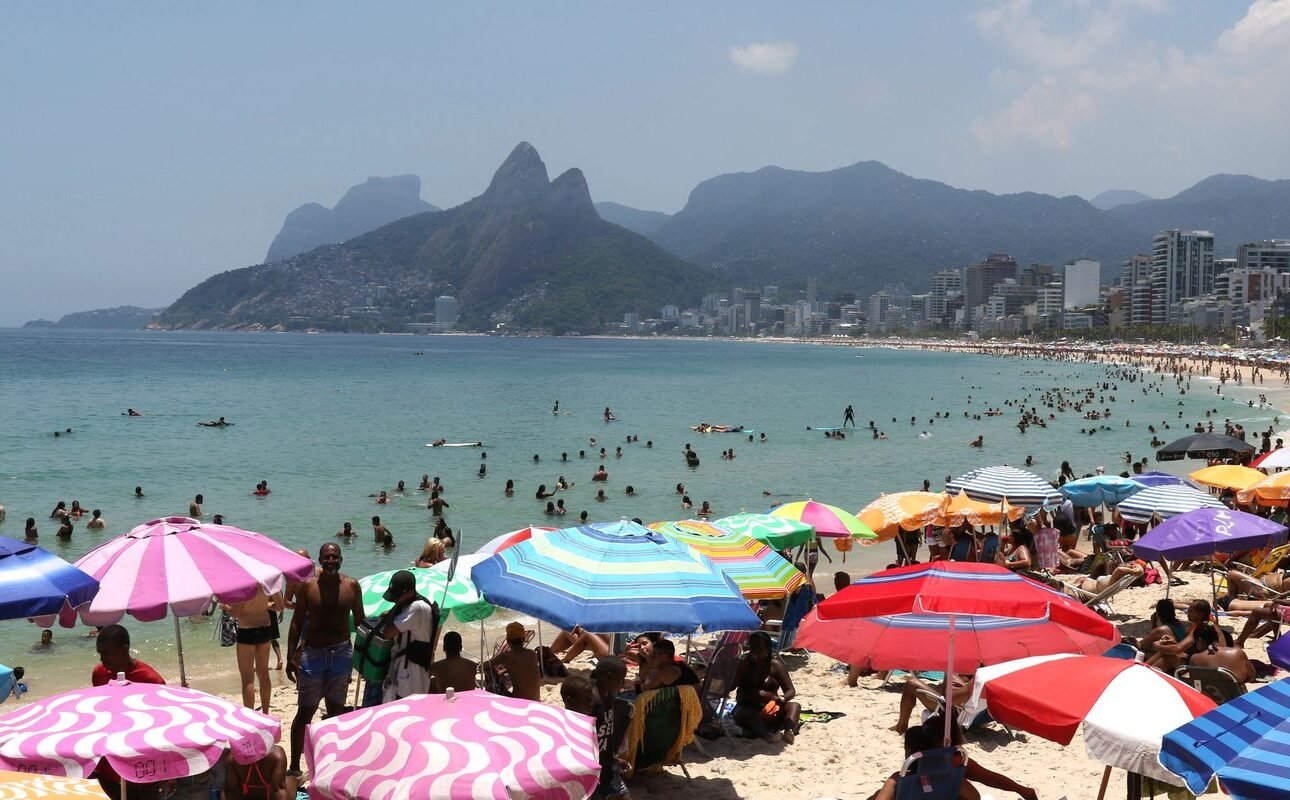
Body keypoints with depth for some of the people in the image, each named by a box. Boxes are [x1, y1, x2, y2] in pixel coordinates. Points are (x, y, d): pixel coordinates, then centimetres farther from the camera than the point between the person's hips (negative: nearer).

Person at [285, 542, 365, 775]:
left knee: (336, 710, 12)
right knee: (305, 712, 3)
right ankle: (294, 766, 12)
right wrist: (291, 656, -5)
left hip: (342, 653, 2)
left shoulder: (352, 586, -1)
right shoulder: (307, 586, -6)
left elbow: (359, 621, 7)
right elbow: (297, 622, -1)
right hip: (313, 653, -2)